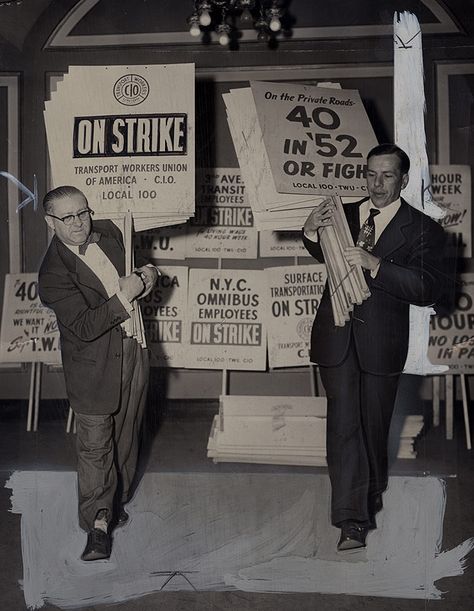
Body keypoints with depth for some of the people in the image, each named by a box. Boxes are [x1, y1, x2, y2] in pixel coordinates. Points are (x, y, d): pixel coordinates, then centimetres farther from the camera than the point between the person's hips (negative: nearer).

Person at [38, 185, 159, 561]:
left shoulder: (109, 232, 0)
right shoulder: (54, 273, -20)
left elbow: (137, 264, 20)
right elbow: (84, 327, -25)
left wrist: (146, 275, -3)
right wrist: (124, 297, -27)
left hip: (132, 350, 6)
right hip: (94, 366, -6)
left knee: (126, 435, 17)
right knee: (95, 443, -4)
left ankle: (115, 501, 35)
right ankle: (98, 523, 5)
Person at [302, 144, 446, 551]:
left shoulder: (423, 230, -3)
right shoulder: (344, 215, 8)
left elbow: (429, 288, -15)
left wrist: (375, 264, -27)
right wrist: (312, 231, -11)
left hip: (380, 342, -2)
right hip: (337, 337, 2)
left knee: (374, 426, 11)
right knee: (343, 423, -5)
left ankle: (371, 498, 35)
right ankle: (353, 520, -2)